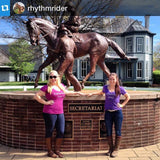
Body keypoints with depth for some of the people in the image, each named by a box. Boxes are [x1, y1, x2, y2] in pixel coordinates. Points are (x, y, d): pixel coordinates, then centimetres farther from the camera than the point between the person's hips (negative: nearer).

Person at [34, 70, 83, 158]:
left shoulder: (61, 86, 12)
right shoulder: (47, 87, -6)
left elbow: (66, 92, 33)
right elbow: (36, 96, -8)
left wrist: (76, 93, 29)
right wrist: (45, 102, -11)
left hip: (60, 113, 6)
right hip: (49, 113, -5)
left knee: (61, 132, 6)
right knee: (49, 132, 6)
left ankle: (57, 150, 26)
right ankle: (50, 151, 22)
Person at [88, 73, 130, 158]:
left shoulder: (120, 89, -2)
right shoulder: (105, 87, 5)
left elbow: (128, 97, 12)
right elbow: (101, 92, 28)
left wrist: (122, 104, 2)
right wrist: (92, 93, 19)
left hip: (117, 112, -2)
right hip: (108, 112, 2)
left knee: (117, 132, 4)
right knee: (108, 132, 7)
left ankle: (116, 150, 16)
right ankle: (110, 148, 22)